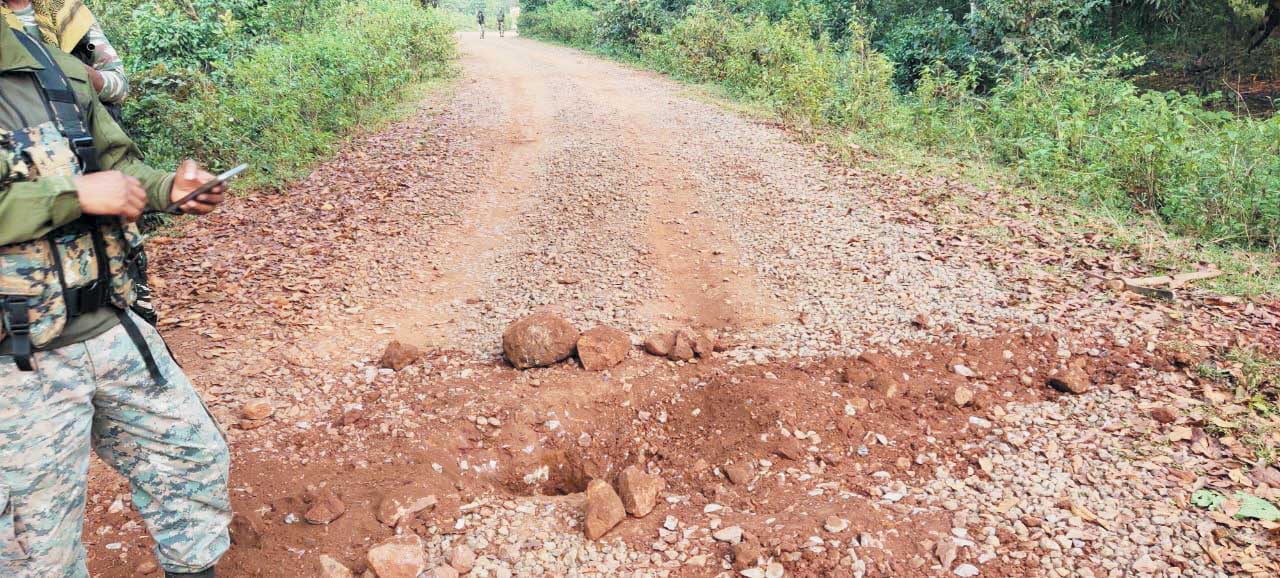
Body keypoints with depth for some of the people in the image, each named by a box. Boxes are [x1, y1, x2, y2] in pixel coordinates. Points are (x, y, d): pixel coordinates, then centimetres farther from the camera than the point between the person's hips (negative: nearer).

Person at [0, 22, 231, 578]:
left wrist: (169, 188, -4)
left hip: (110, 329, 6)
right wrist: (74, 195, -23)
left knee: (194, 454, 17)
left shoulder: (56, 68, 3)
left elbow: (116, 162, 14)